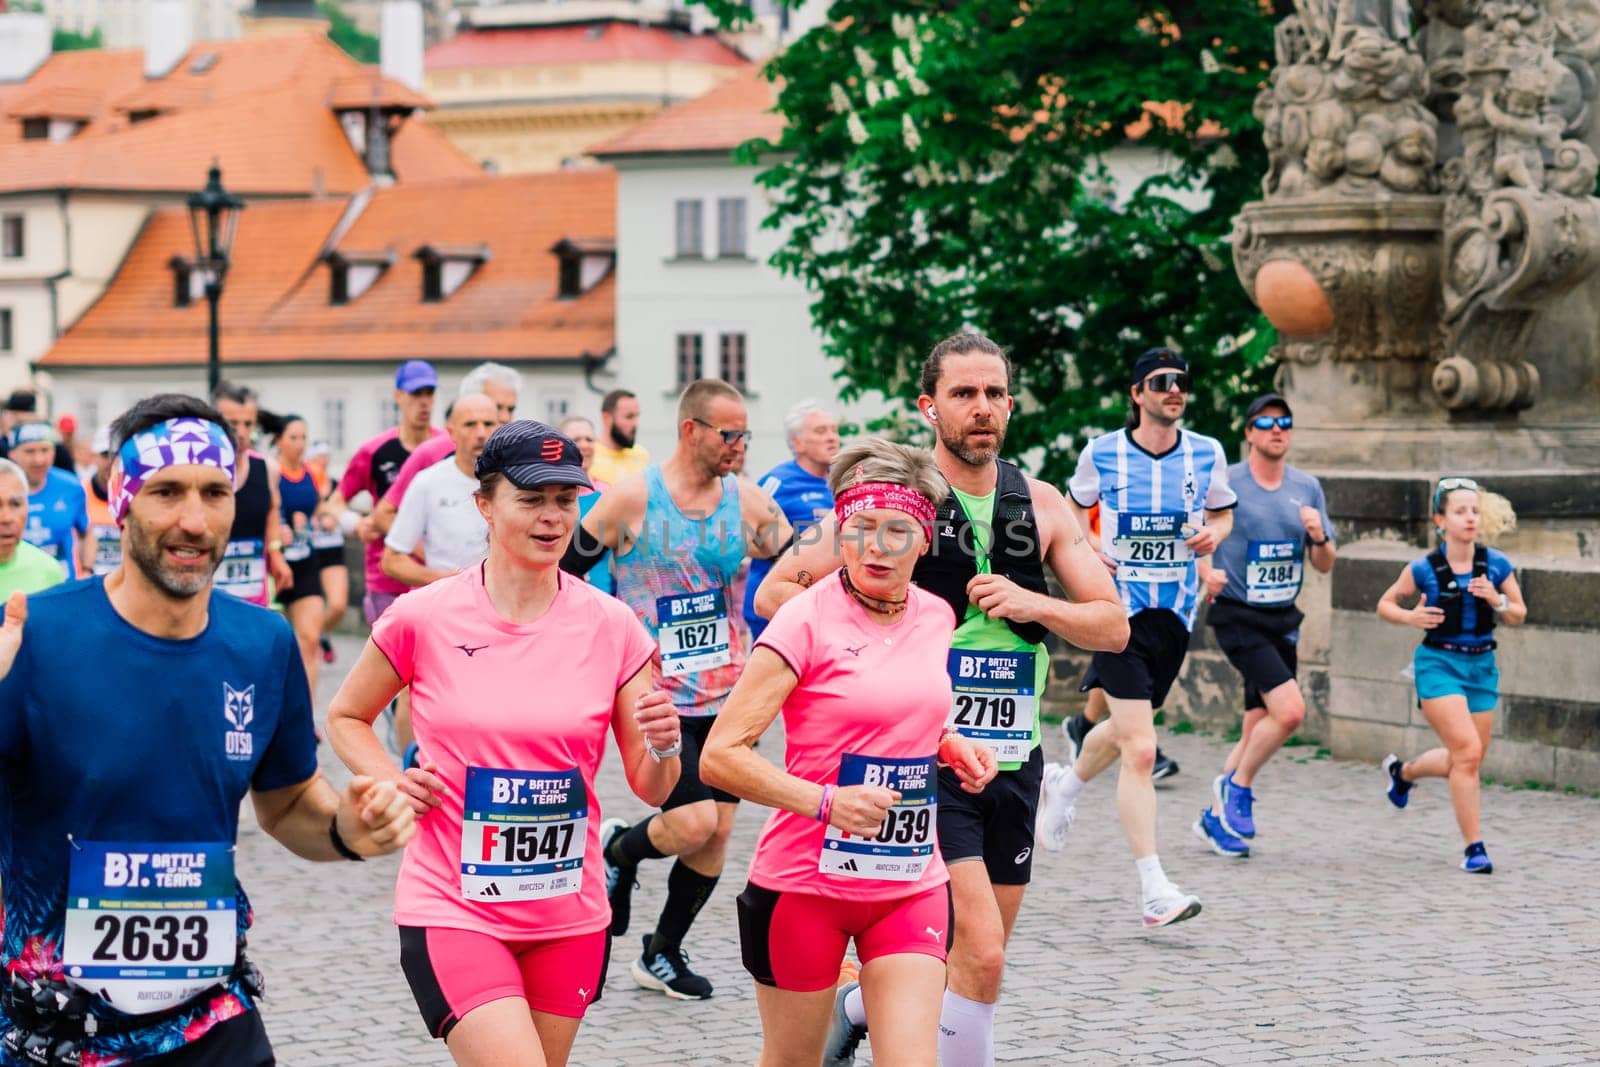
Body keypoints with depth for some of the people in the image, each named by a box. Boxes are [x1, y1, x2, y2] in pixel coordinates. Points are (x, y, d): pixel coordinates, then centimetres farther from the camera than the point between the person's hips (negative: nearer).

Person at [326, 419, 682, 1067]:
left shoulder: (611, 627, -1)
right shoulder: (423, 619, -6)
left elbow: (651, 790, 3)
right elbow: (345, 718, 10)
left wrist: (663, 746, -19)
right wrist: (389, 781, -8)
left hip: (570, 915, 3)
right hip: (452, 910, -3)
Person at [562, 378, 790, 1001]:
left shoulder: (749, 504, 2)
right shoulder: (632, 499, -10)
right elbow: (561, 577, -3)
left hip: (726, 698, 5)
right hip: (655, 697, -5)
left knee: (717, 832, 4)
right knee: (694, 821, -18)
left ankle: (663, 954, 22)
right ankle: (618, 850, 14)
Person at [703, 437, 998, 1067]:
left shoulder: (936, 618, 4)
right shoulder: (806, 623, -13)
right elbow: (720, 756, -18)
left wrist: (951, 746, 4)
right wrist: (825, 802, -29)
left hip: (912, 885, 4)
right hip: (805, 882, -4)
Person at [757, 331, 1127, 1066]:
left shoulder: (1041, 507, 7)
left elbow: (1112, 626, 6)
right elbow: (774, 593, -6)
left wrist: (1033, 604, -11)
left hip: (1013, 757, 6)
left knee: (981, 952, 15)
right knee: (981, 955, -17)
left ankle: (857, 1006, 41)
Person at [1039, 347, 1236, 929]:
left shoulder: (1207, 454, 1)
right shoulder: (1101, 453, -4)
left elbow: (1223, 513, 16)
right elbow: (1073, 509, 13)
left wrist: (1213, 533, -6)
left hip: (1175, 611, 4)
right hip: (1118, 607, -4)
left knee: (1125, 729, 21)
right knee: (1140, 749, -15)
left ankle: (1066, 784, 55)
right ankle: (1154, 890, -15)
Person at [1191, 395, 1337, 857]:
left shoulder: (1307, 487, 8)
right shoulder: (1224, 483, -7)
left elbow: (1326, 565, 12)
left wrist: (1318, 537, -9)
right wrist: (1206, 571, -16)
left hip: (1283, 619, 6)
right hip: (1237, 615, -6)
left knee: (1258, 726, 8)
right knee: (1290, 710, -20)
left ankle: (1215, 817, 23)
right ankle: (1237, 786, 2)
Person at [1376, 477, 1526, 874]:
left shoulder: (1497, 566, -3)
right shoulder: (1424, 569, -9)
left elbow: (1519, 616, 7)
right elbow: (1385, 604, 4)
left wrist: (1497, 601, -14)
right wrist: (1410, 617, -16)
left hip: (1482, 666, 4)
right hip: (1438, 664, -4)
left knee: (1465, 760, 13)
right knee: (1467, 752, -17)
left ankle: (1402, 771, 44)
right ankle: (1474, 848, -7)